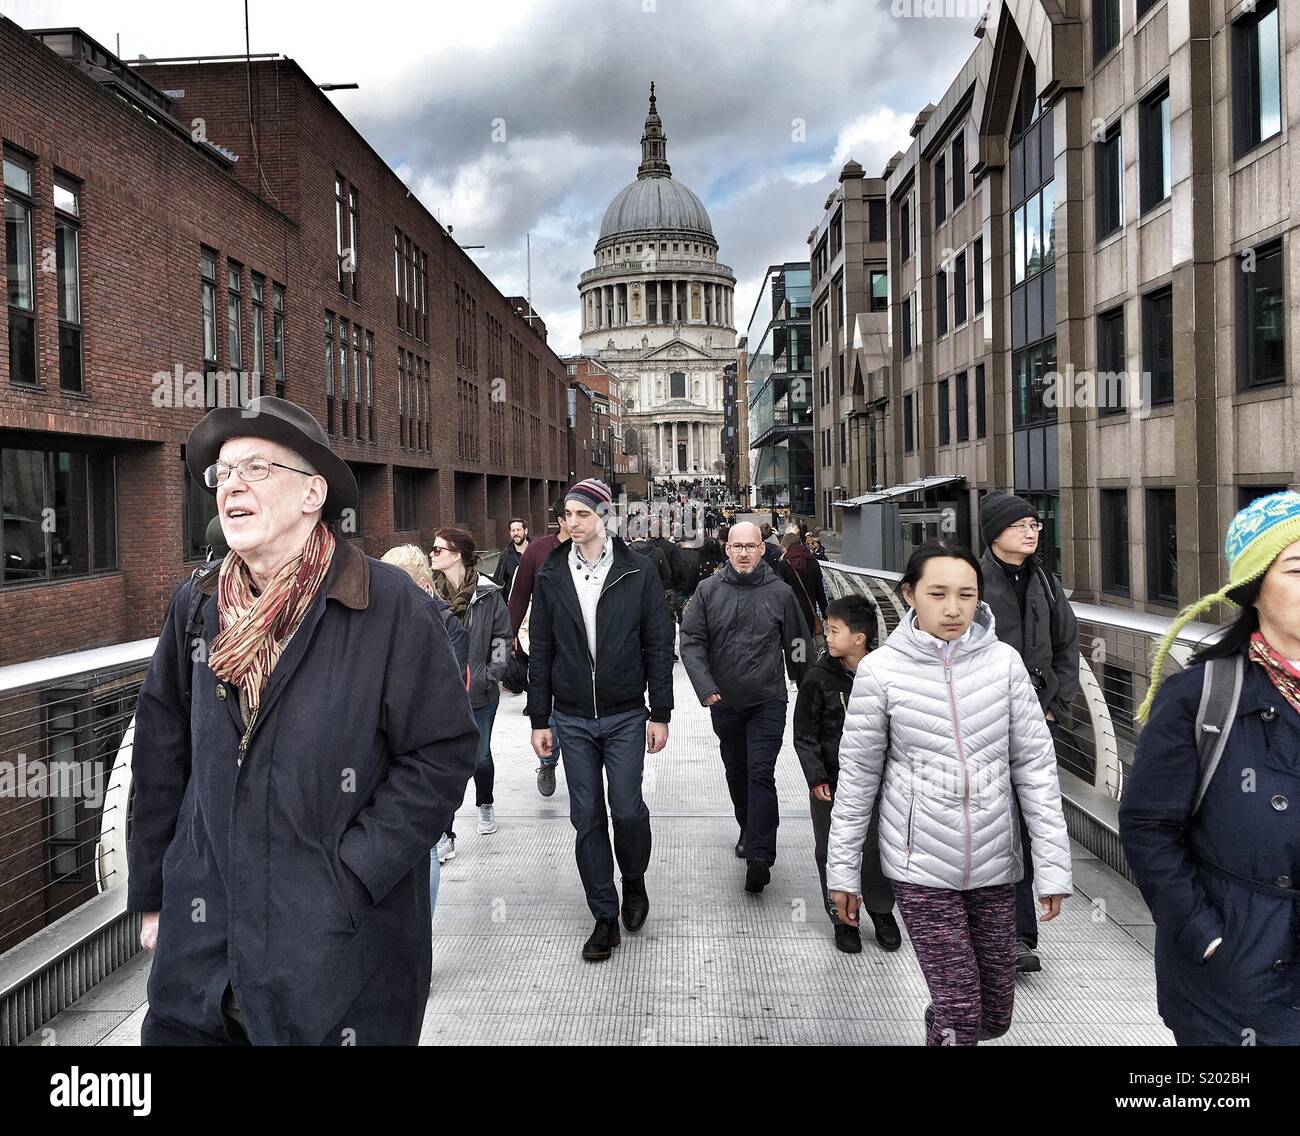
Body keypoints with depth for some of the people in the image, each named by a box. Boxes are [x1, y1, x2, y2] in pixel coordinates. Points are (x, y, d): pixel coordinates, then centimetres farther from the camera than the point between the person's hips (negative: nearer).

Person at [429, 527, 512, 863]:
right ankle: (445, 835, 8)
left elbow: (502, 637, 2)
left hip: (480, 691, 0)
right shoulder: (429, 593, -3)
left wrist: (491, 675, -5)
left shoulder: (488, 594, -6)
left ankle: (485, 804, 45)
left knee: (480, 756, 16)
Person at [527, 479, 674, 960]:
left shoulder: (638, 572, -4)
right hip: (572, 719, 2)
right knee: (586, 818, 6)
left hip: (625, 716, -2)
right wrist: (539, 718, 3)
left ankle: (634, 880, 30)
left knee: (627, 809, -2)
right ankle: (605, 917, 19)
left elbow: (658, 646, -1)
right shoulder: (551, 575, 2)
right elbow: (540, 650, 5)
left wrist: (660, 714, -4)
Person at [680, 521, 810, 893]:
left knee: (761, 773, -10)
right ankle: (749, 831, 38)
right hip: (724, 702, 3)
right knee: (736, 772, 17)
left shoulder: (780, 592, -1)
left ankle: (759, 856, -9)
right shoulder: (708, 591, 0)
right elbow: (691, 641, -3)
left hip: (768, 700, -2)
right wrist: (706, 687, -15)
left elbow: (797, 646, 7)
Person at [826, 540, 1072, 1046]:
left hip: (994, 865, 3)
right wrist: (843, 870, 2)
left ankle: (941, 1024, 46)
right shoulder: (881, 670, -9)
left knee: (995, 1014, 14)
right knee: (960, 1013, -5)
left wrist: (1053, 865, -3)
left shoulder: (1004, 662, -5)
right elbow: (858, 776, -2)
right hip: (921, 868, -2)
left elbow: (1035, 766, -1)